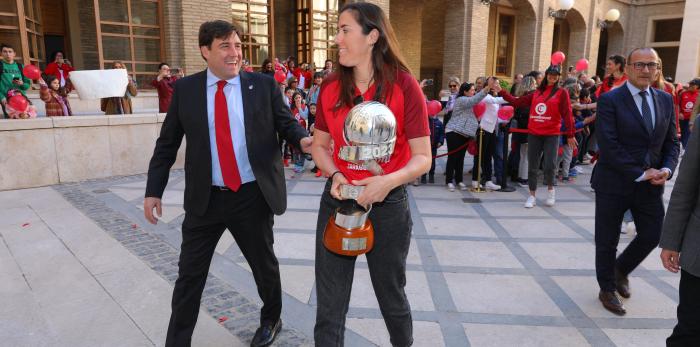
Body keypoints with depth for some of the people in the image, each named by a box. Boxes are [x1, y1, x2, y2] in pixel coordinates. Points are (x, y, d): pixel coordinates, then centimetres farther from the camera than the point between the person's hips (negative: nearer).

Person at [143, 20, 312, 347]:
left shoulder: (263, 85, -1)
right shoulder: (185, 89, 1)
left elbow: (286, 122, 2)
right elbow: (167, 144, 5)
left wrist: (303, 138, -21)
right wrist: (153, 190, 2)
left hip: (253, 196, 0)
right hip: (205, 198, 1)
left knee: (264, 264, 18)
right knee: (189, 275, 9)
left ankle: (271, 320, 45)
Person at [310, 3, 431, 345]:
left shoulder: (404, 86, -11)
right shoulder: (330, 87, 0)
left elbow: (422, 157, -9)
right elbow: (319, 145, 9)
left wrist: (390, 180, -28)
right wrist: (336, 175, -11)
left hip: (388, 206, -2)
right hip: (337, 201, 3)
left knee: (392, 298, 19)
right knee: (329, 306, 8)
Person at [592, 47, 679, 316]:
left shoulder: (666, 100, 8)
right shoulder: (610, 100, -10)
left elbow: (671, 142, 10)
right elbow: (608, 146, -17)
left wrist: (666, 169, -9)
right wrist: (641, 173, -17)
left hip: (651, 184, 5)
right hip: (614, 184, -5)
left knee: (652, 235, 9)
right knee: (607, 242, 8)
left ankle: (621, 269, 38)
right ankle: (607, 289, 29)